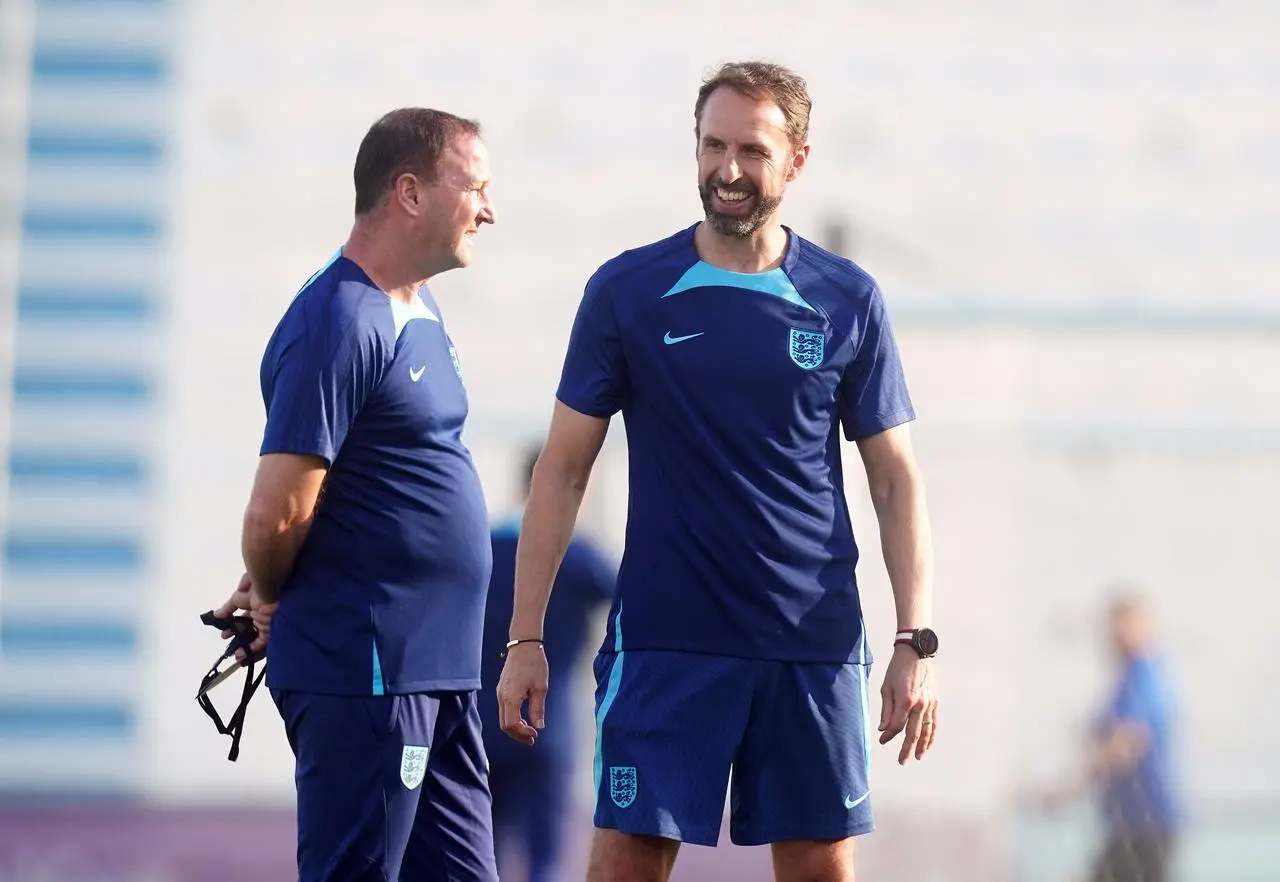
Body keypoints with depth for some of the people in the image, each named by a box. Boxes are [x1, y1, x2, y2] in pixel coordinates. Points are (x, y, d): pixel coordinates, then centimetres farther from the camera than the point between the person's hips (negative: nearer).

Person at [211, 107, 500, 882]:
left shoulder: (419, 315, 15)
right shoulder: (339, 324, -17)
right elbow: (277, 513, -18)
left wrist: (270, 590, 18)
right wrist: (271, 595, 1)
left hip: (438, 669, 9)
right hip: (366, 673, -9)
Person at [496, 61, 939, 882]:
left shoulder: (848, 302, 3)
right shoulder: (629, 290, 1)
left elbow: (897, 481, 6)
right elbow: (564, 469, 3)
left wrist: (916, 643, -4)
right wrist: (526, 637, -2)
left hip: (814, 648, 1)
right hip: (666, 643, -1)